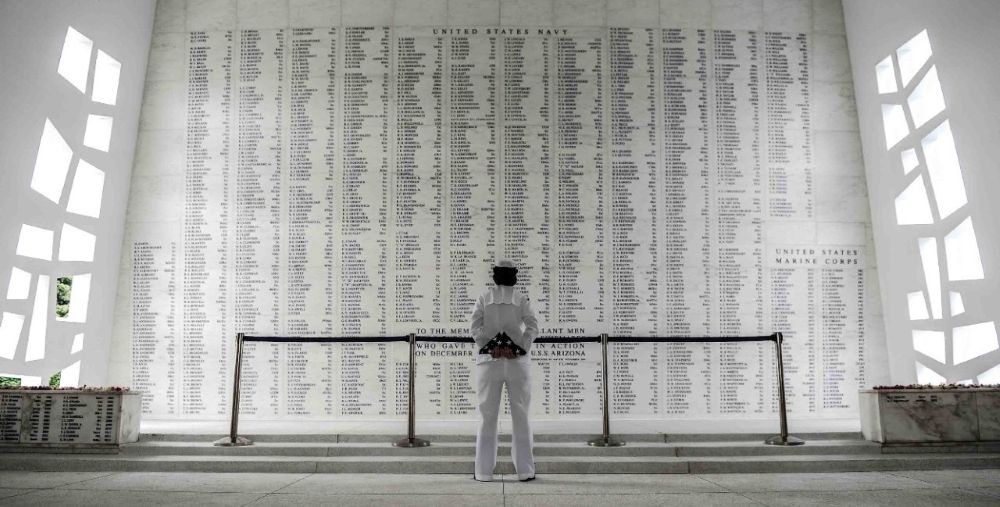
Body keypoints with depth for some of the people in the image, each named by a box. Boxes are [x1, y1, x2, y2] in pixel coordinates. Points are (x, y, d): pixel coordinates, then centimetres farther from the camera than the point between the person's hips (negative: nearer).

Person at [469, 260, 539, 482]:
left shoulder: (484, 298, 5)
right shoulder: (522, 299, 4)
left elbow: (476, 328, -8)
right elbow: (532, 327, -11)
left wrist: (490, 346, -12)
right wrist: (518, 347, -14)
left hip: (489, 362, 0)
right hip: (518, 362, 0)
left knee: (487, 417, 5)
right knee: (520, 416, 6)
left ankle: (484, 470, 4)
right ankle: (525, 470, 5)